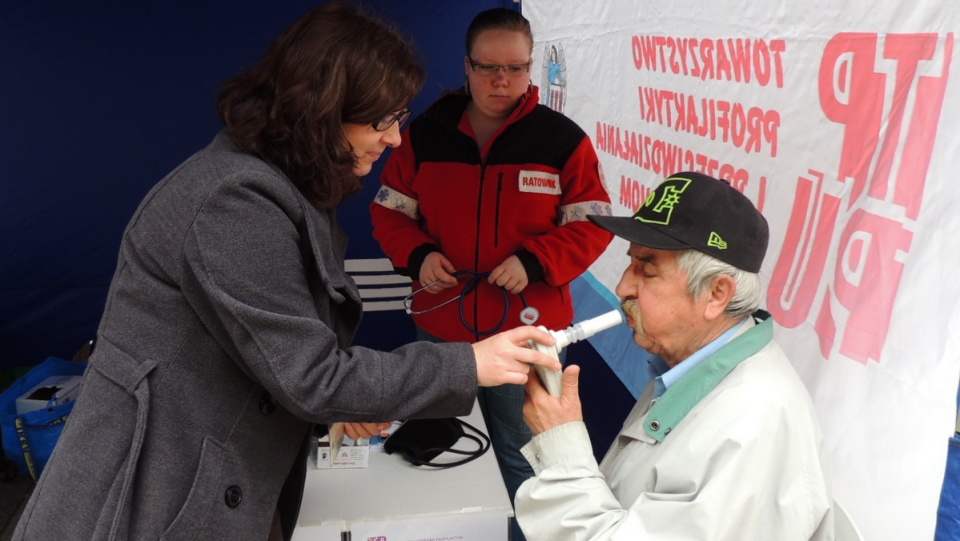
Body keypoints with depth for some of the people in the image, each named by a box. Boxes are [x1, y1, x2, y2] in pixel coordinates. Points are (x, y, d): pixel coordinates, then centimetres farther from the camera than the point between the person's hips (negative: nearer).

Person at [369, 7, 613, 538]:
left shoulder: (562, 138, -7)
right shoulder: (425, 133, 0)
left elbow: (592, 225, -4)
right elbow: (389, 211, 7)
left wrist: (533, 261, -19)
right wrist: (418, 254, -12)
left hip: (527, 332, -3)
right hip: (440, 326, 3)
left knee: (519, 458, 11)